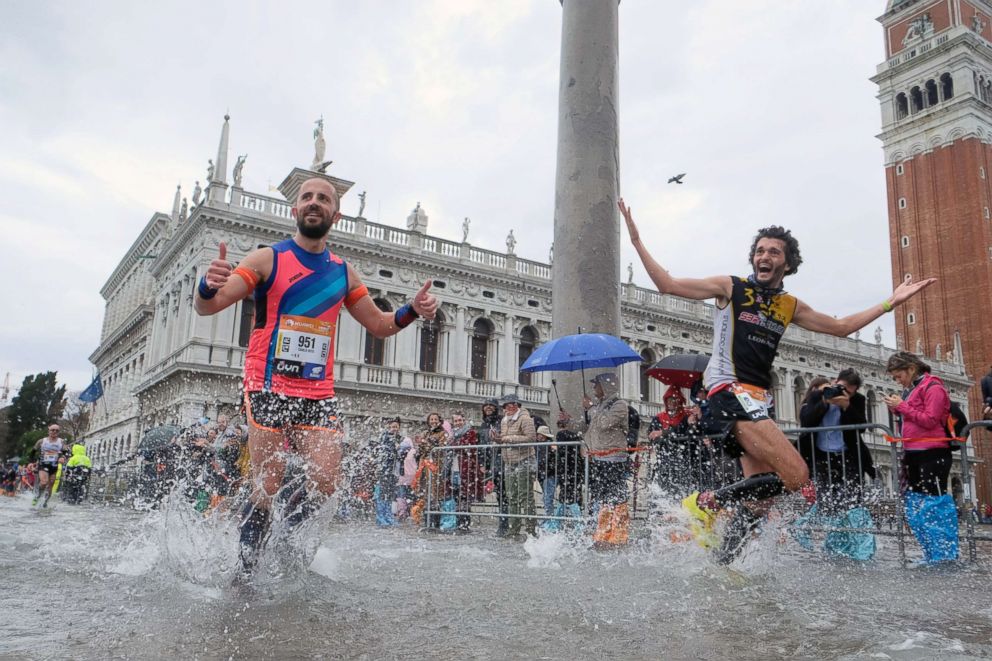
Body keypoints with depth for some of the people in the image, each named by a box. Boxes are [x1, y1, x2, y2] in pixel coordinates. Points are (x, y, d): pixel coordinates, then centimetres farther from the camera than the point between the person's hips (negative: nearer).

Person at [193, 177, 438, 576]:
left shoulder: (343, 273, 13)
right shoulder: (268, 259, 2)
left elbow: (380, 325, 21)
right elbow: (206, 308, -3)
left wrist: (412, 311, 1)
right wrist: (209, 285, -27)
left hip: (318, 395, 4)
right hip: (268, 389, -3)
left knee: (326, 487, -7)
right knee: (266, 490, -6)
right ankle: (246, 572, 10)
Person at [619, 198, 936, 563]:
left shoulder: (790, 306, 18)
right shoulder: (730, 287, 3)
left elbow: (840, 327, 29)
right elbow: (668, 285, -1)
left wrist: (890, 302, 26)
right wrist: (637, 241, -6)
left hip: (760, 401, 7)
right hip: (730, 392, -7)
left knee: (758, 500, 3)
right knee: (796, 476, -20)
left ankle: (721, 564, 15)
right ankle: (705, 503, -9)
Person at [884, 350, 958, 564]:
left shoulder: (932, 387, -6)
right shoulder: (910, 390, 19)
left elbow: (930, 420, -13)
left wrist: (902, 406, -11)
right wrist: (897, 409, 6)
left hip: (932, 454, -9)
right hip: (912, 454, 9)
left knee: (935, 505, -7)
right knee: (914, 509, 10)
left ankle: (945, 556, 0)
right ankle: (932, 555, 18)